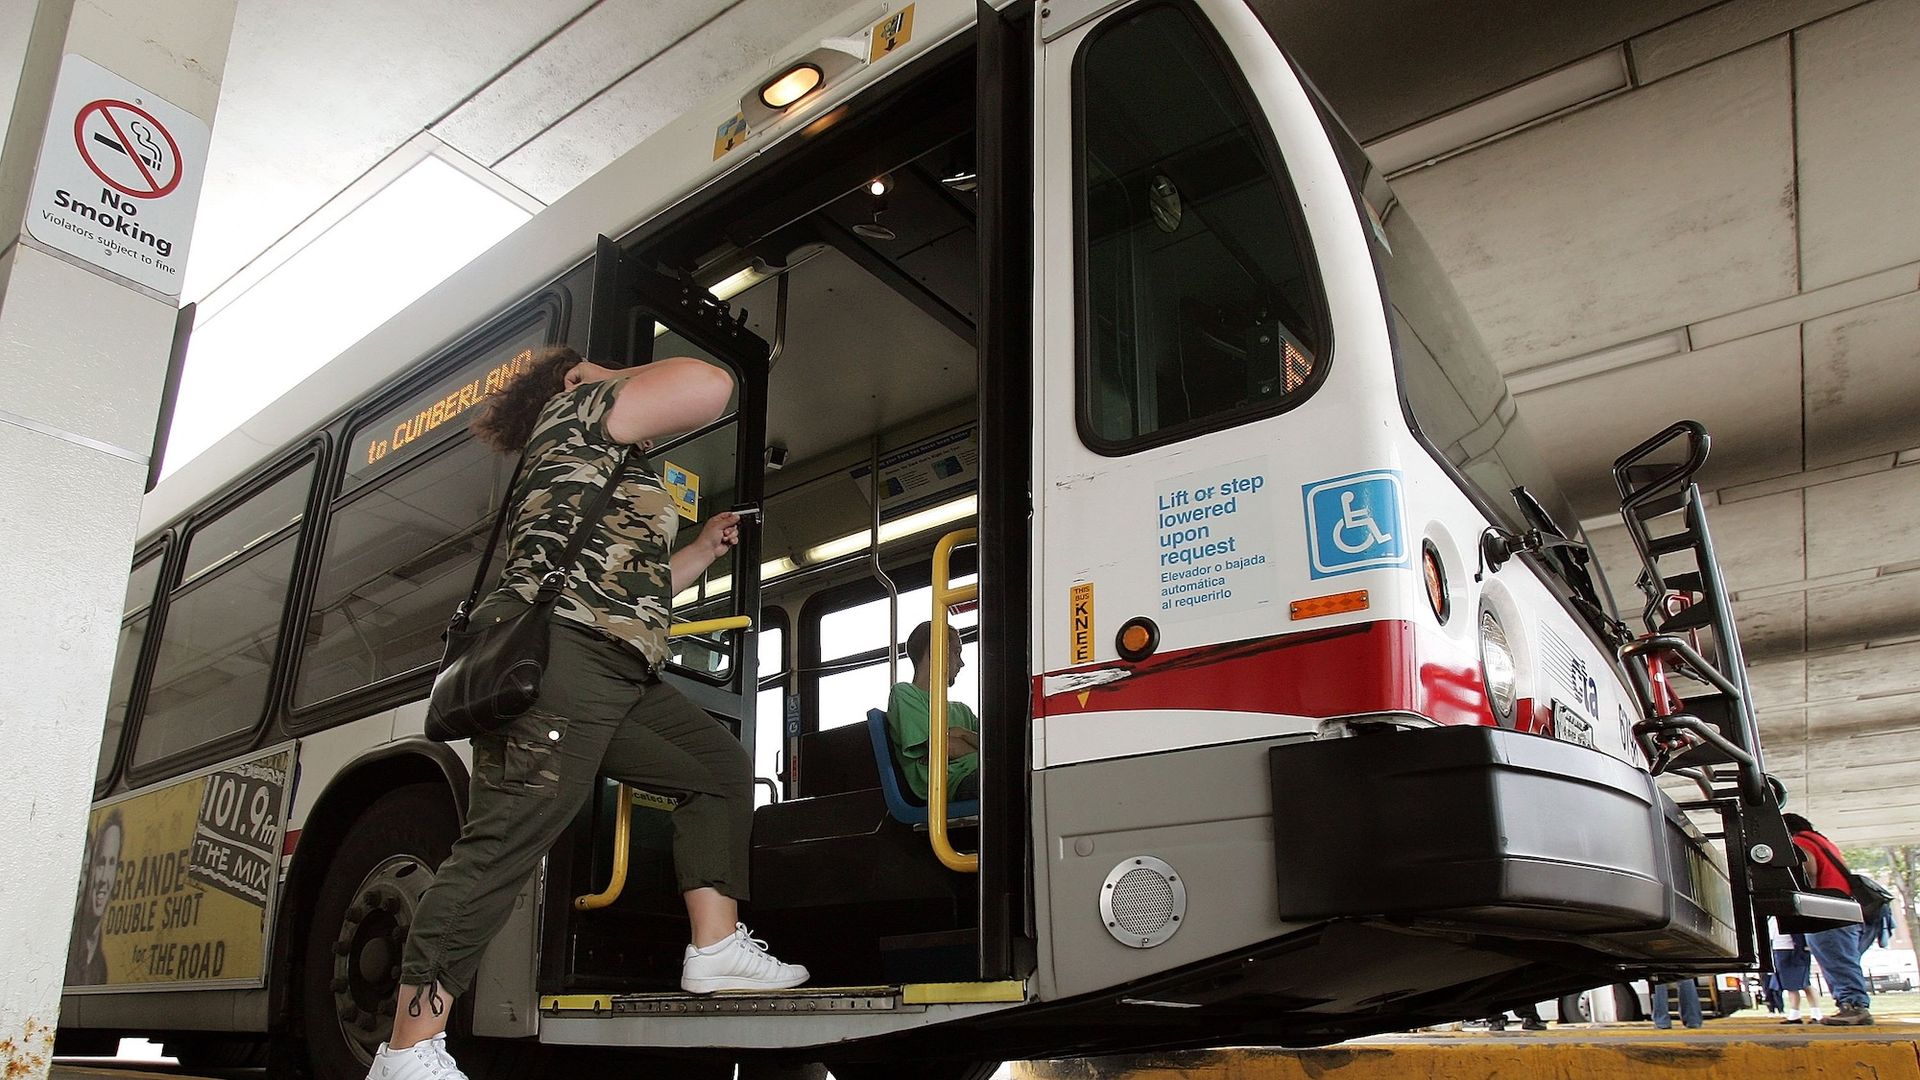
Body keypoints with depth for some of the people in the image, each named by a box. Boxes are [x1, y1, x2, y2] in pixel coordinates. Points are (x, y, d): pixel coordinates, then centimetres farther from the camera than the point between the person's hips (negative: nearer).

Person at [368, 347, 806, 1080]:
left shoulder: (611, 473, 33)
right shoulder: (575, 408, 7)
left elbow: (633, 587, 34)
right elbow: (709, 387, -5)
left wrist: (706, 549, 39)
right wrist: (626, 378, 13)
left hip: (618, 677, 11)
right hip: (556, 655, -11)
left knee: (721, 767, 13)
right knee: (505, 843, -13)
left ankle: (716, 950, 8)